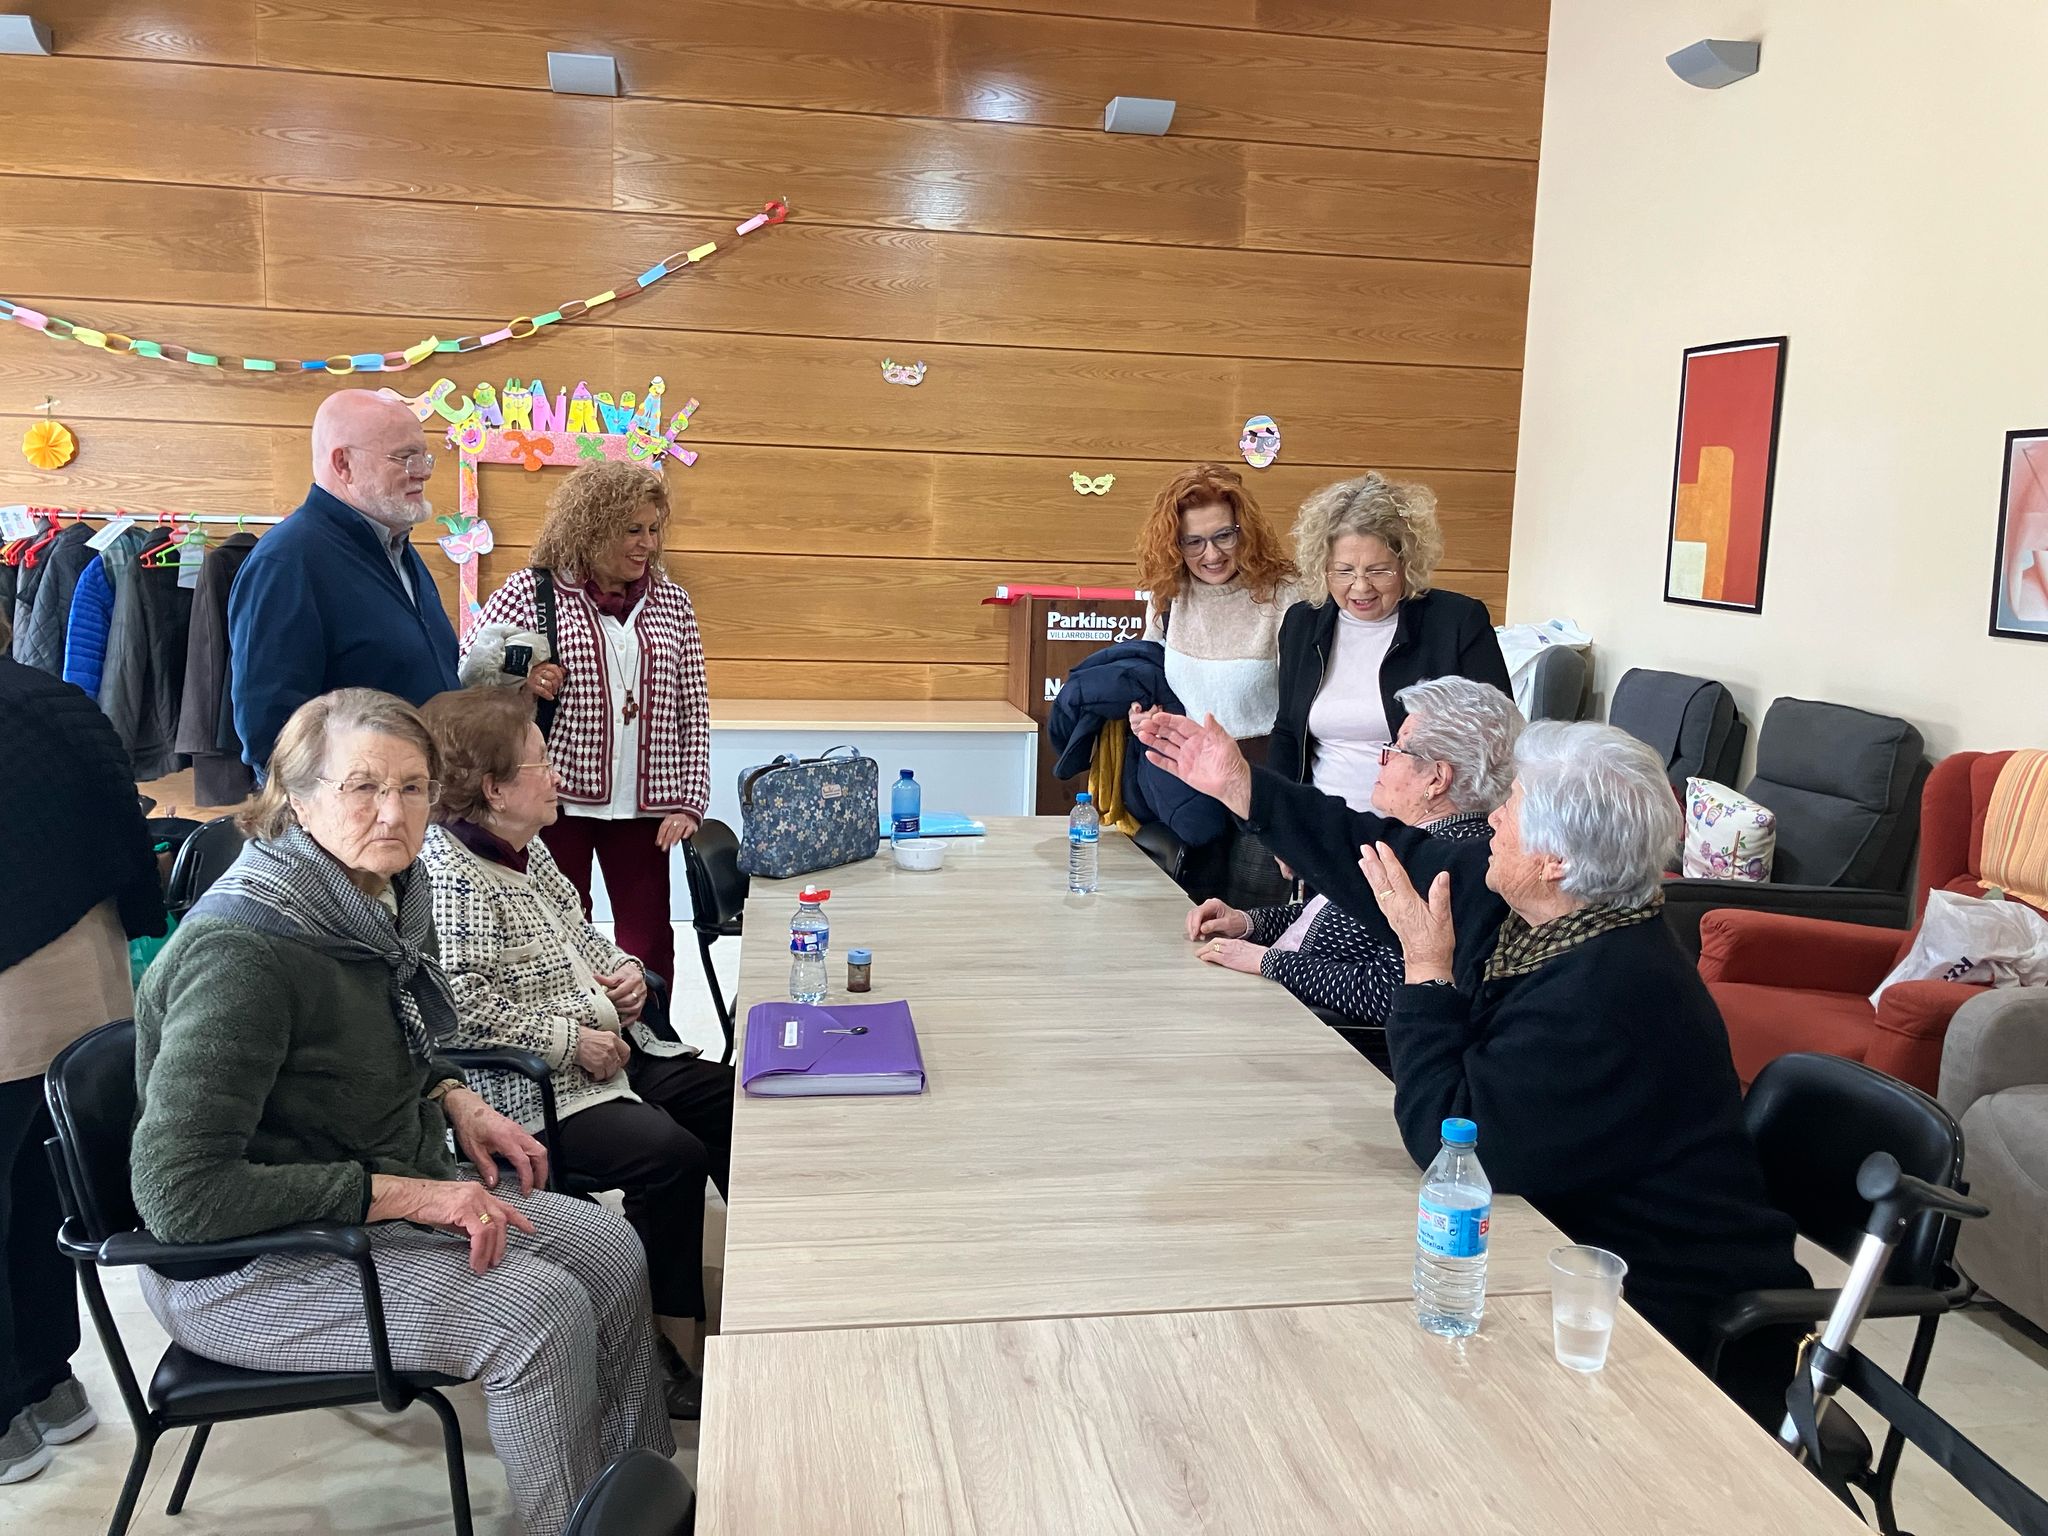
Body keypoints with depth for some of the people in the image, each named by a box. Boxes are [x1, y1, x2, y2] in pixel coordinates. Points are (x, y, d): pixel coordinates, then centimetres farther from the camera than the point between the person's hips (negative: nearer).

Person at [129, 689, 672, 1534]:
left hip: (382, 1188, 9)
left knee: (610, 1248, -2)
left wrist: (454, 1099, 0)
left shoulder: (382, 898, -2)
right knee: (539, 1311, -21)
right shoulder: (240, 951, -28)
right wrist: (403, 1194, -28)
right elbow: (181, 1192, -29)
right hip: (242, 1264, -8)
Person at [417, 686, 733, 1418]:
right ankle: (667, 1344, -8)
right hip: (529, 1090, -10)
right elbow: (463, 1009, -29)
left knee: (731, 1100, 5)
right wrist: (572, 1042, -23)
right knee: (672, 1155, -25)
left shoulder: (525, 849, 11)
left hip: (609, 1049, 10)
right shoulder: (447, 876, -19)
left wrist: (625, 969, 6)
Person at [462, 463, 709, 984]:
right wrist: (520, 684, -13)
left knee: (648, 933, 4)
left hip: (643, 804, 3)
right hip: (556, 795, -2)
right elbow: (470, 680, 7)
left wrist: (689, 803, 2)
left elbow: (694, 712, 10)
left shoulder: (671, 600, 10)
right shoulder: (528, 591, 1)